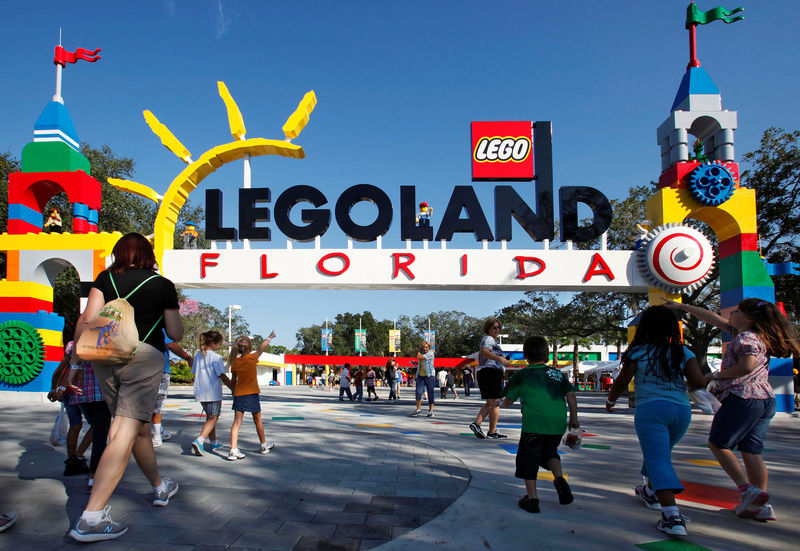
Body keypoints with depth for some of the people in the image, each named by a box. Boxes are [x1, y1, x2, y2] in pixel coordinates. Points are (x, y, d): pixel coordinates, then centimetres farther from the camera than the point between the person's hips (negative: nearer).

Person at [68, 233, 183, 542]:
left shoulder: (106, 278, 12)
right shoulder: (163, 285, 7)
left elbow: (87, 319, 1)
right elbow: (176, 335, 8)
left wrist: (75, 358, 6)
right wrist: (173, 317, 27)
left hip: (105, 356, 5)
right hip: (144, 355, -4)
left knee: (139, 427, 19)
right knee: (126, 432, -9)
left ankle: (160, 487, 37)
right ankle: (91, 518, -18)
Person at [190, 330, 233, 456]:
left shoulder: (198, 355, 8)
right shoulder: (216, 357, -13)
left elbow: (194, 372, 14)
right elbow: (222, 376, -15)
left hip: (200, 392, 7)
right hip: (213, 392, -7)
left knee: (210, 416, 20)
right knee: (213, 418, -2)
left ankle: (213, 442, 28)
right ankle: (199, 440, -19)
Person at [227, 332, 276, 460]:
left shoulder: (235, 362, 2)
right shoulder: (252, 358, -8)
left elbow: (233, 382, 9)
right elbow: (262, 347, 9)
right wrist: (269, 338, 26)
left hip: (239, 394, 3)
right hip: (252, 393, -3)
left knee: (237, 422, -1)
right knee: (257, 420, 13)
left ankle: (233, 450, -10)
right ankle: (264, 445, 29)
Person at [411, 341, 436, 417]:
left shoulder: (430, 353, -8)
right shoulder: (422, 353, 14)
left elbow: (418, 357, -16)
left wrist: (419, 352, -1)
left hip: (429, 376, -5)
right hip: (420, 376, 5)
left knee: (430, 394, 1)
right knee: (418, 392, -6)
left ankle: (430, 411, 9)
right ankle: (418, 410, 4)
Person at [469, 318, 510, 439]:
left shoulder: (489, 340, 25)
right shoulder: (488, 339, -7)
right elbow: (483, 351, -27)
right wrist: (500, 358, -36)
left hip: (483, 373, 10)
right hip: (492, 371, -10)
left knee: (489, 403, 14)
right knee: (495, 403, -3)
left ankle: (476, 423, -2)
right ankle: (492, 432, 1)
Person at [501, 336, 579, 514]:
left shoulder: (521, 375, 6)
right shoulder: (558, 374, 16)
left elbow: (507, 402, 11)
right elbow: (571, 395, 8)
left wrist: (507, 401, 33)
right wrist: (573, 419, 15)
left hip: (534, 424, -4)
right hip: (558, 423, 5)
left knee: (528, 459, 7)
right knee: (550, 452, 27)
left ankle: (532, 498, 5)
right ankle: (560, 480, 7)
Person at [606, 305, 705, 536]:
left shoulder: (638, 352, 0)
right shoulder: (683, 352, 7)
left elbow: (621, 382, 1)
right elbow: (699, 382, -3)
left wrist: (611, 401, 19)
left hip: (650, 408, -4)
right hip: (681, 409, 5)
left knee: (658, 460, -8)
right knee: (660, 453, 25)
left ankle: (672, 516, -22)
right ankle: (650, 491, 46)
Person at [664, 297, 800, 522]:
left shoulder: (746, 338, -12)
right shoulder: (748, 333, 16)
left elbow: (747, 366, -28)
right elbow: (714, 318, 21)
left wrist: (718, 375, -13)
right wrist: (682, 307, 24)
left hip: (743, 398, -9)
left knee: (718, 444, 4)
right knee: (752, 451, 9)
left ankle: (747, 489, -8)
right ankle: (761, 505, 8)